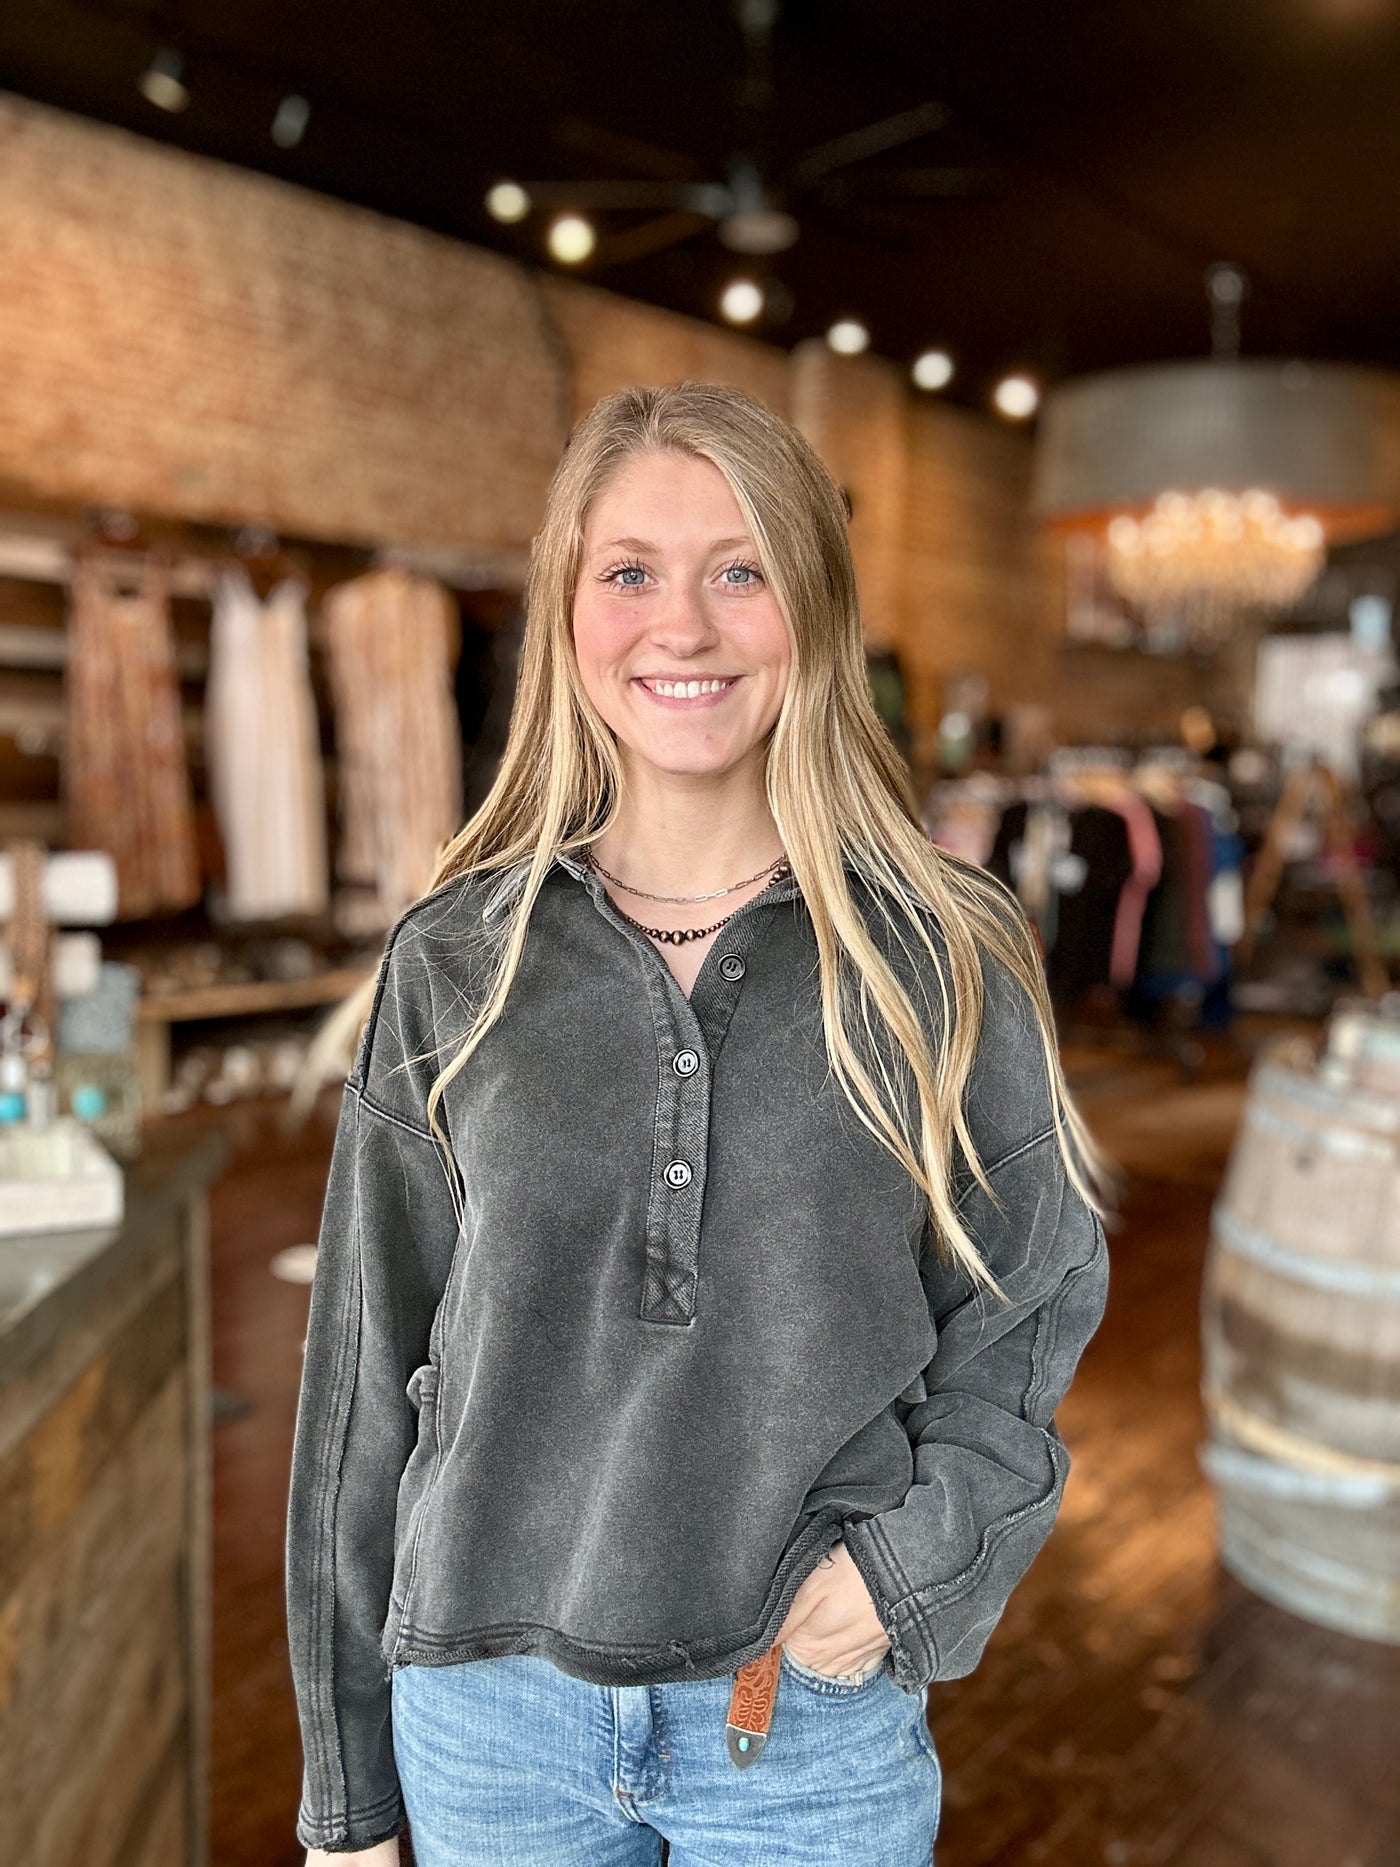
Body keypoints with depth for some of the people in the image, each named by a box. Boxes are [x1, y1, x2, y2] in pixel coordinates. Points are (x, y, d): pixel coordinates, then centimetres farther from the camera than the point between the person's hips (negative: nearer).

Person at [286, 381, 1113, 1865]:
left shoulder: (946, 961, -7)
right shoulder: (453, 962, -5)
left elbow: (1036, 1301, 3)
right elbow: (370, 1365, 0)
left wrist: (911, 1559, -12)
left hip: (815, 1717, 0)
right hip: (487, 1713, 1)